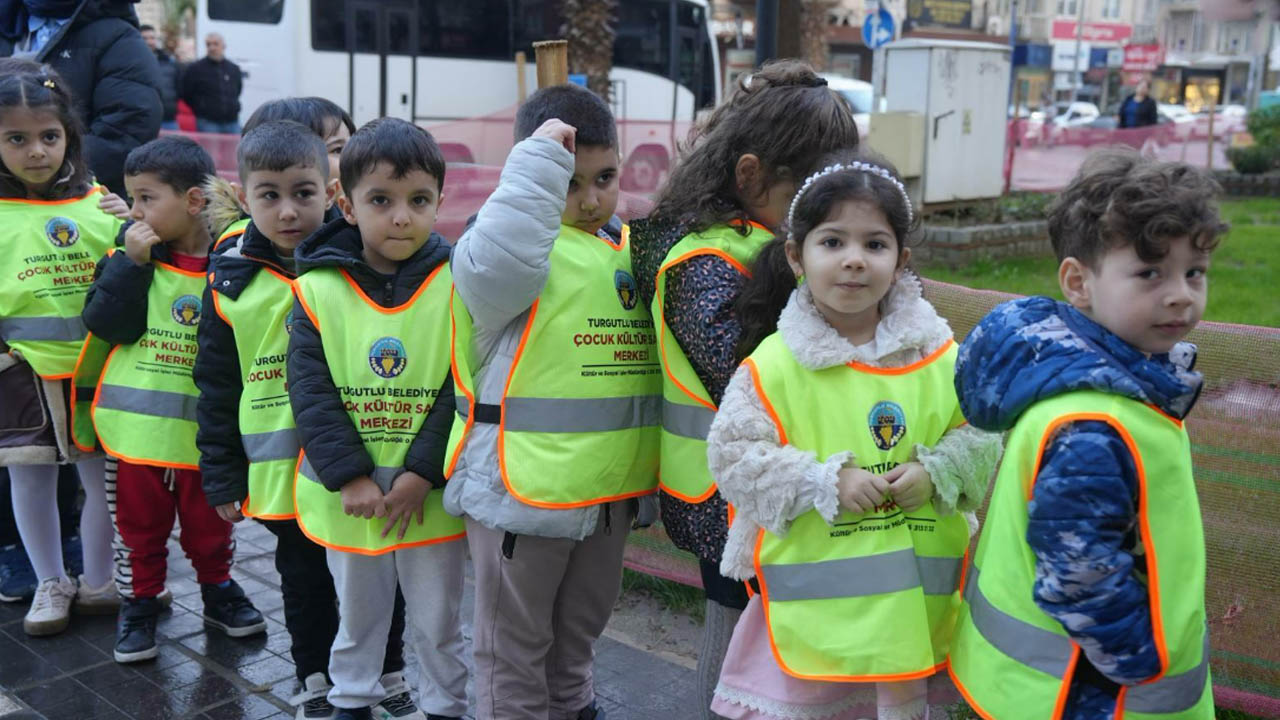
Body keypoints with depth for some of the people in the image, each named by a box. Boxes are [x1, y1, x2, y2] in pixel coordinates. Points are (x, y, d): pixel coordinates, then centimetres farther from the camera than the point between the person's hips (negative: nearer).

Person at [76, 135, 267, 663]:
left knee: (209, 526, 16)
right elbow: (104, 323, -14)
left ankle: (218, 591, 37)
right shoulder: (130, 252, -2)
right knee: (138, 526, 14)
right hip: (134, 424, 1)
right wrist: (132, 263, -20)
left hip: (202, 429, -1)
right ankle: (139, 604, 31)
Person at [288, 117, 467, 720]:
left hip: (431, 494, -1)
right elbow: (309, 393, -9)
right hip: (346, 495, 1)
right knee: (356, 613, 22)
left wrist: (422, 472, -17)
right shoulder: (316, 290, -7)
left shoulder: (455, 286, -9)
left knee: (438, 620, 15)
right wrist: (351, 477, -15)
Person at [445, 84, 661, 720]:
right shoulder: (523, 241, -13)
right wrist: (538, 162, -32)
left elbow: (649, 353, 20)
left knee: (580, 630, 27)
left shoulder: (631, 251, 9)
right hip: (522, 488, -7)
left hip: (609, 488, 7)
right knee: (515, 645, 11)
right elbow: (494, 266, -38)